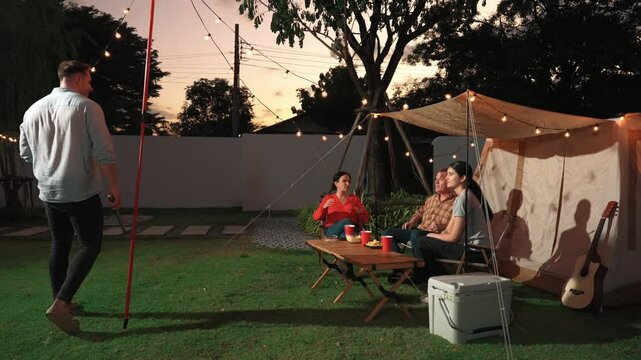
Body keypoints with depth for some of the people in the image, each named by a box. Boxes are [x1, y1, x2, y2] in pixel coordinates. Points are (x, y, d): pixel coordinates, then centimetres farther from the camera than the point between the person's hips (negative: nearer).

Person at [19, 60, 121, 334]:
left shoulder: (33, 110, 7)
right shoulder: (87, 107, -10)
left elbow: (25, 154, 16)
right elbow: (105, 153, -15)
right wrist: (115, 188, -6)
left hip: (48, 192, 6)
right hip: (81, 191, -6)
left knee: (59, 246, 17)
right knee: (90, 246, 3)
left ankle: (61, 302, 27)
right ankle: (60, 304, -7)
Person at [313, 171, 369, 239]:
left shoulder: (354, 198, 17)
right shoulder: (328, 198, 13)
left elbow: (365, 220, 13)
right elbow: (316, 217, 5)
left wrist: (360, 212, -9)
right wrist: (324, 207, -14)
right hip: (332, 230, -1)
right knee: (346, 221, -33)